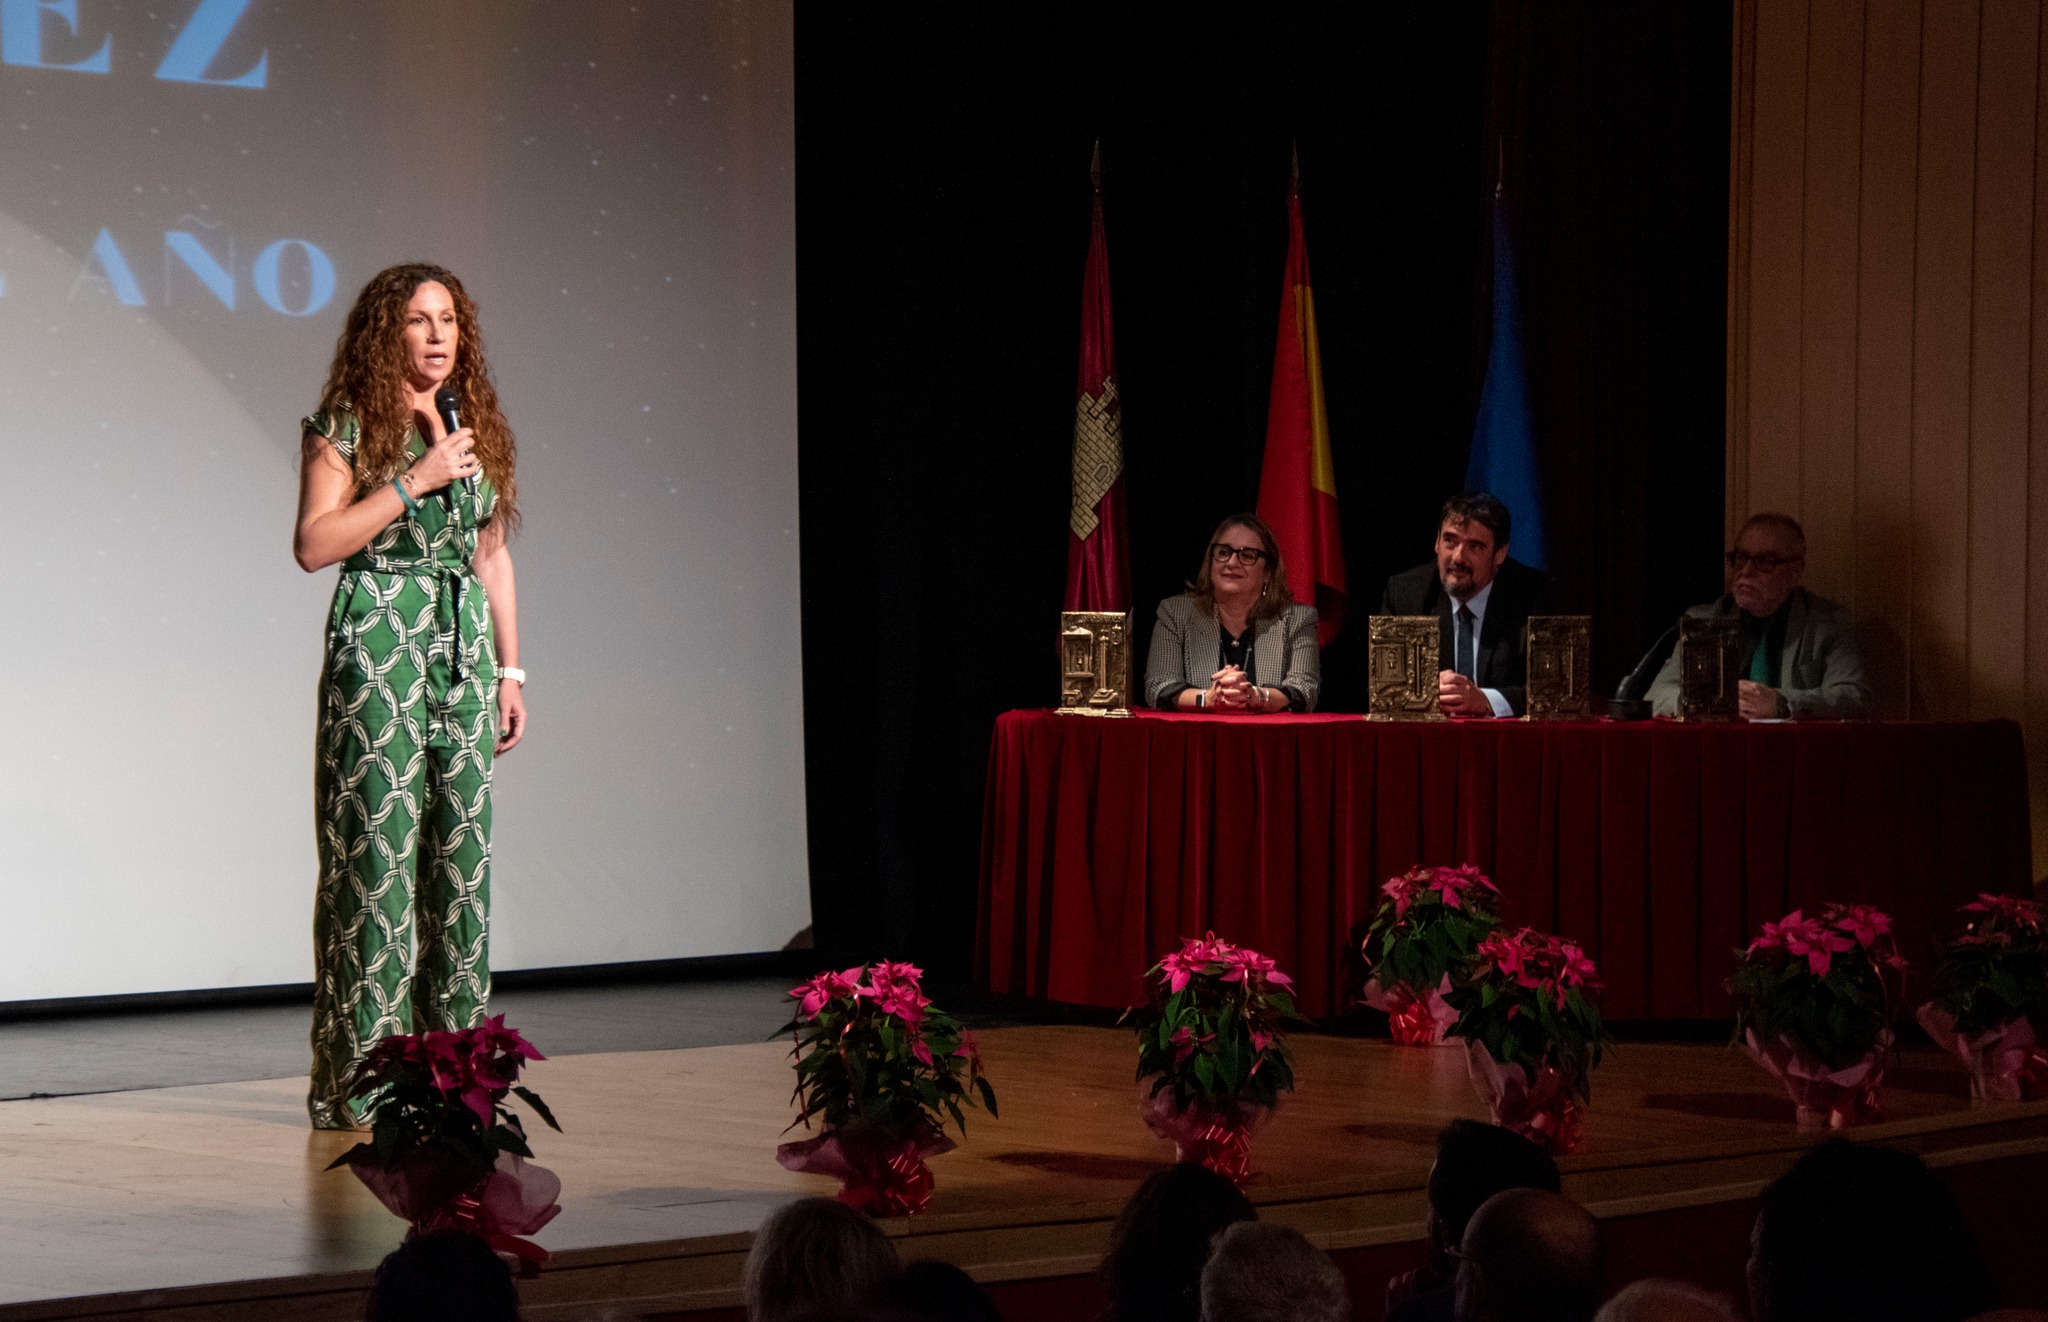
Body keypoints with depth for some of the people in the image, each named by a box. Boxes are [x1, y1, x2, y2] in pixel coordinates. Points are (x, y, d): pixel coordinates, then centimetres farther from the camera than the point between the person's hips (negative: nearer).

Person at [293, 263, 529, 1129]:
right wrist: (413, 481, -15)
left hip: (463, 646, 6)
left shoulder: (479, 428, 14)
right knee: (378, 853, -8)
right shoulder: (345, 428, -2)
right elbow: (313, 545, -12)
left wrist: (510, 670, 14)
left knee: (462, 853, 4)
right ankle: (358, 1075, -4)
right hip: (376, 646, -6)